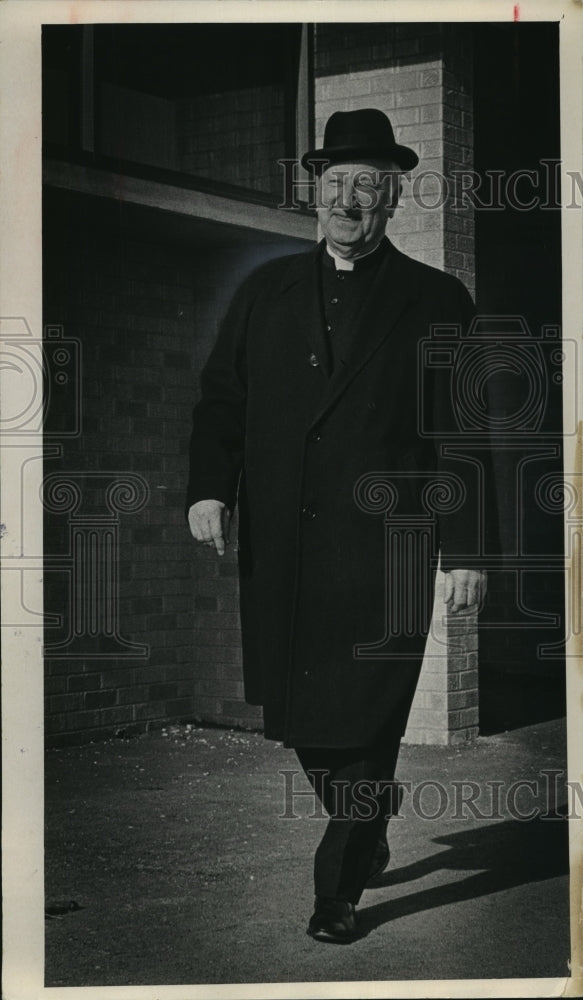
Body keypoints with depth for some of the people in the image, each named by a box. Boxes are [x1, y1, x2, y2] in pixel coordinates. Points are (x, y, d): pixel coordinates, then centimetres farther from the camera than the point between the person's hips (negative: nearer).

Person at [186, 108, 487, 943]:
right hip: (279, 551, 4)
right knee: (299, 716, 10)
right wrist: (210, 487, -6)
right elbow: (221, 397, 11)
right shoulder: (266, 290, 11)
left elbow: (464, 435, 0)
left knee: (364, 723, -2)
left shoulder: (437, 301, 2)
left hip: (381, 552, -3)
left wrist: (464, 551, -5)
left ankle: (340, 889, 15)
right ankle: (369, 828, 36)